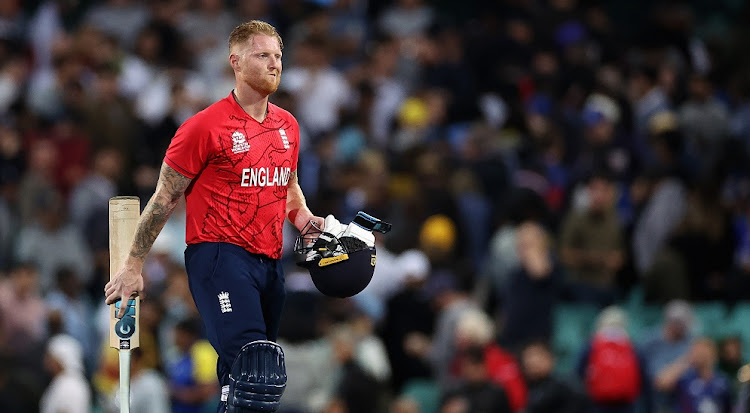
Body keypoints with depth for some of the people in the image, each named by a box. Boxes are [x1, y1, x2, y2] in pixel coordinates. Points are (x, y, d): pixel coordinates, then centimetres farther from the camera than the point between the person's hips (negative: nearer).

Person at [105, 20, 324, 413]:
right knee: (254, 373, -24)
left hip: (270, 261, 7)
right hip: (219, 255, -7)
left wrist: (305, 218, 9)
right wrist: (133, 266, 0)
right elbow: (165, 198, -2)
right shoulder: (206, 126, -7)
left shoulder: (287, 126, 14)